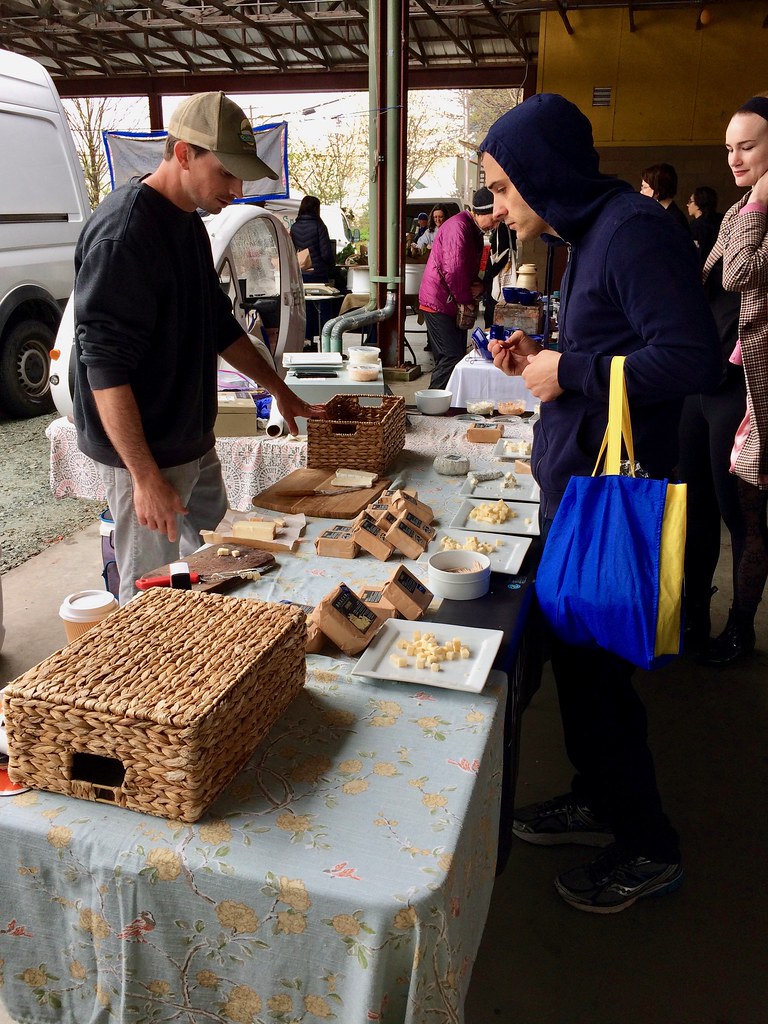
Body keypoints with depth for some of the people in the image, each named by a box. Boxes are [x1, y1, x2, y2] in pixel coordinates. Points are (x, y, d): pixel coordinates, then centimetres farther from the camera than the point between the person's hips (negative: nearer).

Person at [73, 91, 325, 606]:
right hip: (144, 454, -9)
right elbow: (105, 365, -24)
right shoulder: (123, 231, -20)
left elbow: (218, 324, 21)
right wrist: (145, 477, -24)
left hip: (195, 442, 9)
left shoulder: (189, 222, 10)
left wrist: (281, 390, 21)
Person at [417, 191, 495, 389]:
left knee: (457, 357, 9)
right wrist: (468, 301, -12)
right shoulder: (459, 226, -17)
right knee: (452, 358, -14)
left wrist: (479, 286, 1)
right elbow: (454, 270, -24)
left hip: (454, 305, 10)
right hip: (438, 302, -10)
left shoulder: (475, 231, 16)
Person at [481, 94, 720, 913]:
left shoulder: (634, 231, -16)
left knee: (598, 667, 2)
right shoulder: (589, 235, 14)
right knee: (572, 652, 18)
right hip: (574, 485, 10)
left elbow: (691, 358, -25)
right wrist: (542, 358, 7)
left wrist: (570, 372, -17)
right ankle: (598, 799, 38)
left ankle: (648, 845, 23)